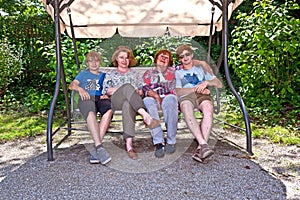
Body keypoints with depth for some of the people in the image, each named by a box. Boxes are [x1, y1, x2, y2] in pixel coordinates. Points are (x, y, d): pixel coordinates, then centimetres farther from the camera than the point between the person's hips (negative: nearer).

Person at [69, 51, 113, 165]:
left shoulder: (104, 75, 35)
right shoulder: (83, 74, 31)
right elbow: (72, 85, 16)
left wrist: (107, 95, -3)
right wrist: (80, 88, -8)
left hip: (101, 99, 1)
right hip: (86, 98, -1)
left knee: (109, 110, -38)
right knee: (91, 112, -40)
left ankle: (96, 147, -43)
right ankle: (99, 146, -50)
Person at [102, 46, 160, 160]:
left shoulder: (135, 74, 32)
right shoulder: (110, 74, 28)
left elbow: (141, 91, 21)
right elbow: (107, 91, 12)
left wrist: (137, 92, -4)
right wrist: (126, 89, -2)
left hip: (131, 101, 1)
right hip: (116, 101, -1)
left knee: (127, 104, -41)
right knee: (127, 86, -37)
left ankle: (128, 143, -58)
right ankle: (146, 116, -56)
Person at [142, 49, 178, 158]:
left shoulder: (173, 70, 31)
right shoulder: (149, 72, 26)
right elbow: (145, 88, 8)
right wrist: (155, 95, -8)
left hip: (168, 97, 0)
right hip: (153, 98, 0)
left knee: (171, 99, -37)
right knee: (147, 101, -36)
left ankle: (171, 141, -32)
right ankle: (159, 142, -38)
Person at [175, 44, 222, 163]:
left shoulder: (201, 69, 32)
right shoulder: (178, 73, 27)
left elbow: (219, 84, 23)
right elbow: (178, 91, 7)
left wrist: (206, 82, 2)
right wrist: (196, 89, -5)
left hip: (202, 96, 1)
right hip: (186, 97, -1)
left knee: (208, 109, -38)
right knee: (187, 110, -40)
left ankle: (200, 148, -45)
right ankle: (204, 144, -49)